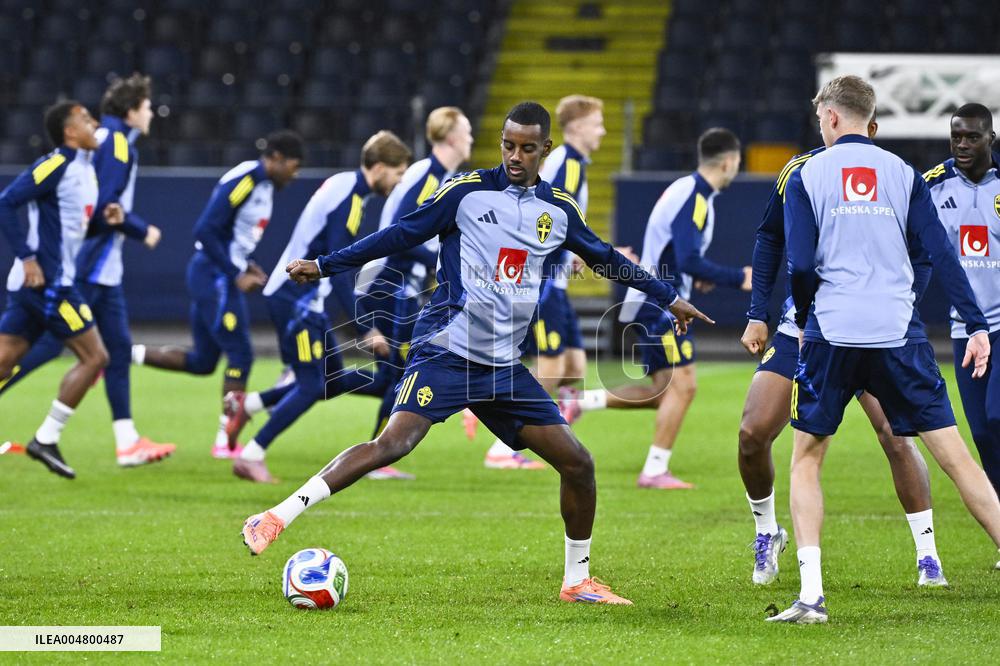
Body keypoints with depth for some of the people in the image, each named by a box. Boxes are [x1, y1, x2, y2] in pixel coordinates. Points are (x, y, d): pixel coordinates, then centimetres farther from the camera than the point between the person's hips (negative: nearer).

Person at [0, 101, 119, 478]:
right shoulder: (56, 165, -12)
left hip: (44, 282, 9)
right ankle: (46, 439, 0)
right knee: (94, 357, -3)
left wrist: (105, 219, 4)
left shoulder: (85, 169, 16)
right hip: (45, 280, -9)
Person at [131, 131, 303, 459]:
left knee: (203, 361, 11)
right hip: (214, 275, -10)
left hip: (218, 275, 10)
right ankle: (226, 441, 1)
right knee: (241, 355, -5)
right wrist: (236, 276, -19)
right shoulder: (243, 181, -17)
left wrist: (247, 266, 9)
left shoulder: (265, 185, 13)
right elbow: (205, 231, -21)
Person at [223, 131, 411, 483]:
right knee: (312, 385, -10)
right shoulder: (349, 200, -20)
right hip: (297, 298, -10)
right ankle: (251, 457, -5)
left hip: (304, 298, 10)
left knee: (333, 381, 12)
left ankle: (247, 404, 18)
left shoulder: (342, 184, 10)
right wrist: (366, 329, -23)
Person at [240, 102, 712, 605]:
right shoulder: (468, 191, -3)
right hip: (446, 351, -5)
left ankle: (577, 580, 17)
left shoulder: (558, 209, 11)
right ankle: (276, 518, -25)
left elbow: (604, 258, 26)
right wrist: (323, 265, -2)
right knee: (394, 442, -26)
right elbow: (401, 235, 0)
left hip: (504, 366, 5)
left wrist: (668, 298, 34)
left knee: (577, 463, 1)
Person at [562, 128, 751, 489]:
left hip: (653, 303, 10)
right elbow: (690, 261, -25)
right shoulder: (694, 198, -17)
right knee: (682, 384, -10)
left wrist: (695, 272, 15)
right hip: (661, 304, -10)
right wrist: (738, 279, -17)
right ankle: (655, 470, -8)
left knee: (665, 391, 10)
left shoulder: (685, 190, 14)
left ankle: (580, 403, 10)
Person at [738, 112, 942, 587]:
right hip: (801, 328, 3)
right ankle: (766, 533, 20)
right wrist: (758, 315, 8)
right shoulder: (799, 173, -2)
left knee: (896, 434, -18)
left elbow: (921, 260, -2)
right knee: (752, 434, -7)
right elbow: (769, 240, 12)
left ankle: (927, 556, -4)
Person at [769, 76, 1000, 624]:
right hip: (898, 333, 1)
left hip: (831, 333, -1)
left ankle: (811, 594, -2)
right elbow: (939, 254, 1)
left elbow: (800, 264, -3)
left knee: (806, 458, 12)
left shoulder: (806, 177, 3)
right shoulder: (903, 173, 8)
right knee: (955, 456, 3)